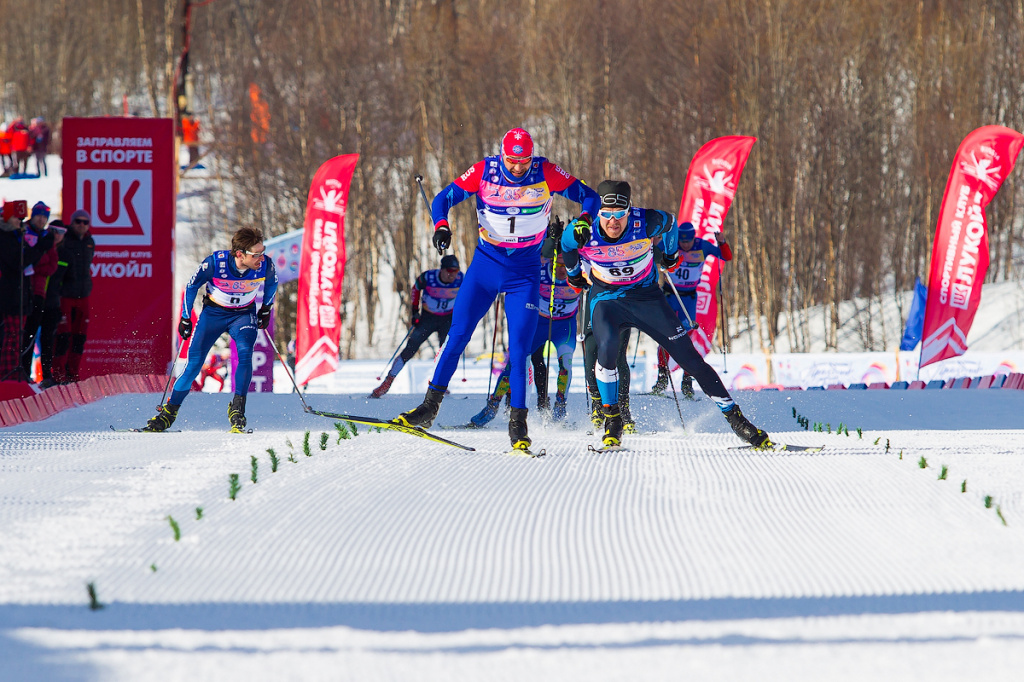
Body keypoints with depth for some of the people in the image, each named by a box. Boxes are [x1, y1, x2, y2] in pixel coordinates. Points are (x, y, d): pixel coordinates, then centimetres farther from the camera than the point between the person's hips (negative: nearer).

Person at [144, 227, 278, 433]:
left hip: (244, 314, 1)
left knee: (245, 353, -26)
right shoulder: (215, 263, -30)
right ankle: (169, 412, 10)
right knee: (194, 363, -6)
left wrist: (266, 309, 10)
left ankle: (237, 410, -20)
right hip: (213, 313, -1)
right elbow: (192, 286, -10)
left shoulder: (265, 266, -24)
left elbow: (271, 283, 3)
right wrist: (185, 318, -4)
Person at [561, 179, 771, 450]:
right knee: (607, 346, -31)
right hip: (606, 298, -1)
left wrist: (671, 254, 19)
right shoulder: (581, 233, -23)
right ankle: (611, 420, -13)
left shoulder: (646, 223, -24)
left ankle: (735, 418, 6)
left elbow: (669, 223, 1)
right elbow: (567, 247, 3)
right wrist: (574, 273, 21)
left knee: (689, 357, -2)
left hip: (646, 296, 1)